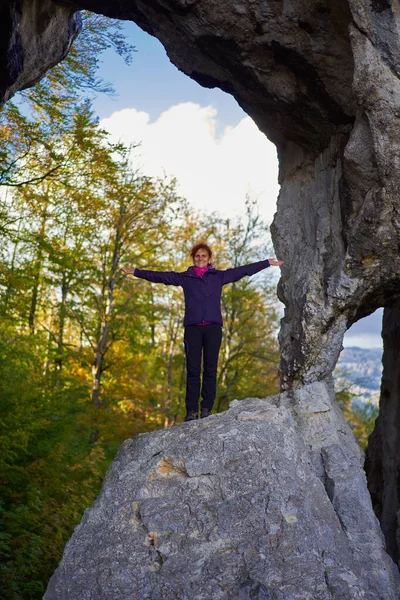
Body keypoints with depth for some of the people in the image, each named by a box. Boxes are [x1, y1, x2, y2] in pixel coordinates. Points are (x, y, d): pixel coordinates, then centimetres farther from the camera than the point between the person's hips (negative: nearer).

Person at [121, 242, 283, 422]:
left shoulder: (219, 276, 13)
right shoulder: (185, 277, 14)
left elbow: (244, 270, 14)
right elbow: (159, 276, 14)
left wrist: (267, 263, 13)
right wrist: (136, 272, 12)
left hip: (213, 327, 0)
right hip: (192, 327, 0)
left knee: (210, 369, -1)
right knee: (192, 369, -3)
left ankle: (206, 409, 3)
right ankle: (191, 410, -3)